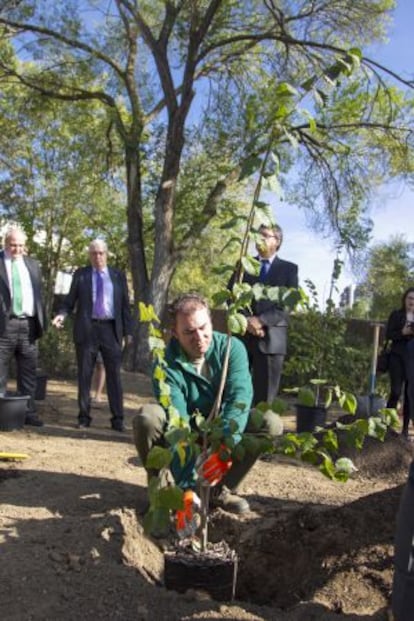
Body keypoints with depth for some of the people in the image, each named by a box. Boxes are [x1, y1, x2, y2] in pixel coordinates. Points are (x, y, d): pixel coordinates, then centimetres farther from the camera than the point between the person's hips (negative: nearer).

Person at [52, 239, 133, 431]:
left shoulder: (118, 275, 11)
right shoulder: (80, 274, 9)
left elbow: (125, 305, 10)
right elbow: (70, 300, 7)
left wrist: (127, 330, 4)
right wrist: (62, 314, -13)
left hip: (111, 329, 0)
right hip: (87, 329, 0)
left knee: (114, 375, 1)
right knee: (84, 375, 5)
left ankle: (117, 419, 5)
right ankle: (84, 417, 14)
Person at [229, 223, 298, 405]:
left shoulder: (289, 269, 9)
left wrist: (261, 320, -14)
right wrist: (245, 320, -10)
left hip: (270, 339, -2)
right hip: (242, 335, 2)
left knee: (264, 396, 0)